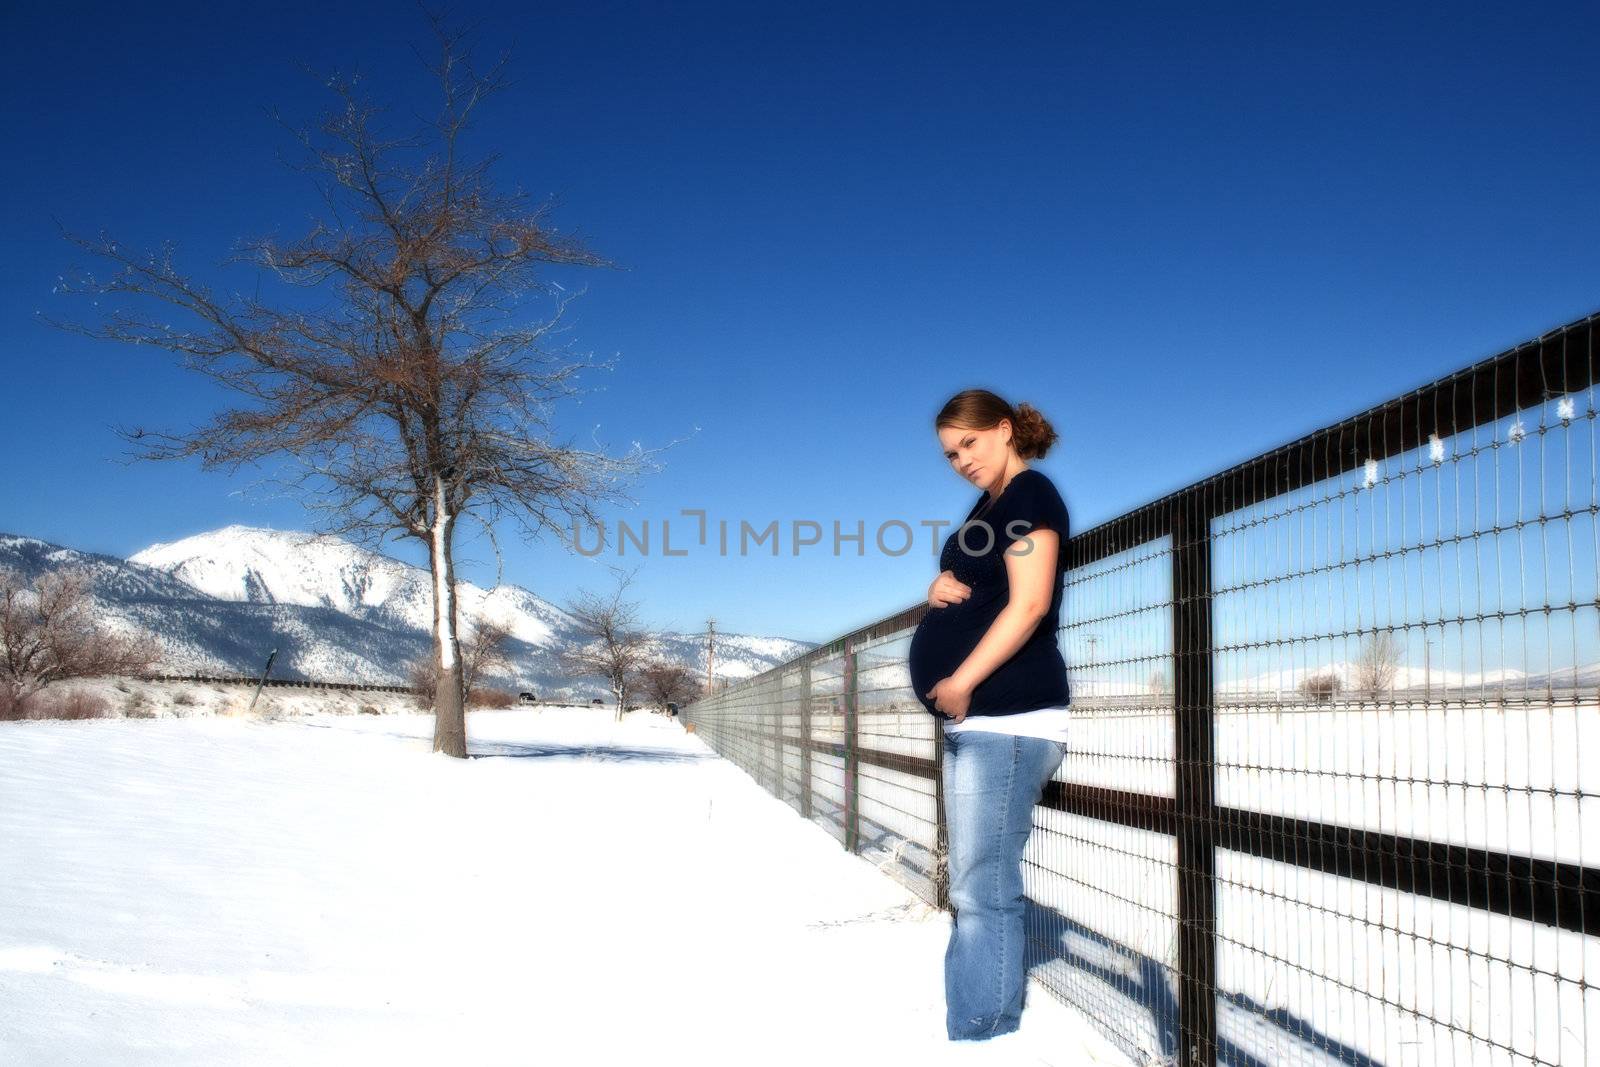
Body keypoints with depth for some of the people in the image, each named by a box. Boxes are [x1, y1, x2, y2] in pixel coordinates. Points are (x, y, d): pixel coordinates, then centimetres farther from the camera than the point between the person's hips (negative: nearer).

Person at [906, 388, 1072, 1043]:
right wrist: (938, 587, 3)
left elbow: (1029, 603, -18)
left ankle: (981, 1035, -6)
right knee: (973, 888, 13)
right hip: (970, 722, 10)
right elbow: (962, 588, 27)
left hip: (1008, 722, -10)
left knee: (984, 891, -11)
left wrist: (961, 681, -18)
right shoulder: (988, 506, 21)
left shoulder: (1029, 494, -7)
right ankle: (978, 1027, 20)